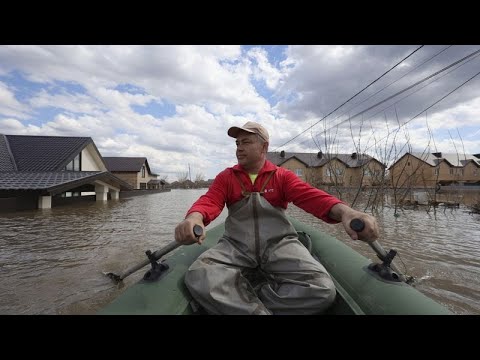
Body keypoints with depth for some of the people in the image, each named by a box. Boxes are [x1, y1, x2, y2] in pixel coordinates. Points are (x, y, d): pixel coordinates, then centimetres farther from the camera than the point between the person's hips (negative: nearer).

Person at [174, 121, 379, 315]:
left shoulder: (283, 176, 8)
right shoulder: (225, 177, 11)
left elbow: (311, 196, -8)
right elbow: (209, 201, -7)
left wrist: (345, 212, -31)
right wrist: (194, 217, -33)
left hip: (279, 242, 1)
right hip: (236, 244, 0)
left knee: (321, 289, -25)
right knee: (198, 278, -29)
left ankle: (235, 299, -12)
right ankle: (260, 310, -14)